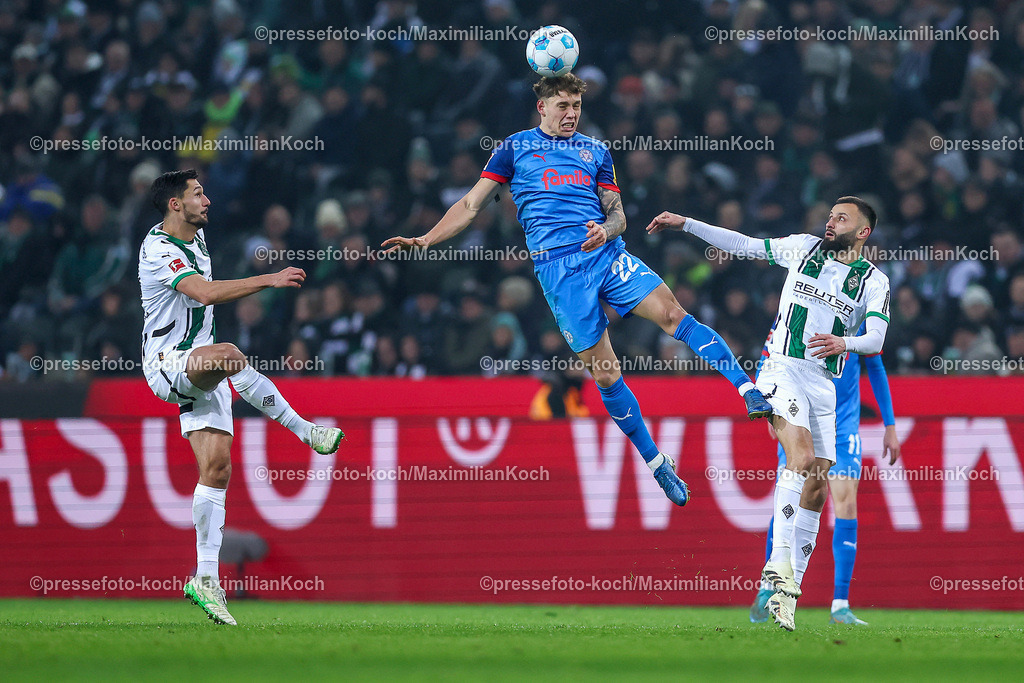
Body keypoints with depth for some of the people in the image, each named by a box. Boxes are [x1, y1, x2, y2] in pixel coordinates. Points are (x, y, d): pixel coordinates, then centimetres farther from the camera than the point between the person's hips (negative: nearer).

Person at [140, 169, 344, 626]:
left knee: (217, 467, -3)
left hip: (200, 368, 9)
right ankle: (305, 432, -28)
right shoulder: (159, 250, -17)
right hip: (166, 364, -9)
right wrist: (270, 280, -32)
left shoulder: (196, 238, 14)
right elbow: (205, 293, -32)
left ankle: (206, 579, -3)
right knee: (230, 356, -39)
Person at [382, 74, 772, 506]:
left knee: (673, 315, -21)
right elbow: (472, 205, 14)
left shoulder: (595, 152, 19)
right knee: (604, 374, -5)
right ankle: (657, 464, 5)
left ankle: (750, 392, -23)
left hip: (606, 253, 2)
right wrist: (425, 241, 3)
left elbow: (617, 214, 17)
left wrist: (606, 230, -8)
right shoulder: (515, 148, 14)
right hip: (557, 267, -2)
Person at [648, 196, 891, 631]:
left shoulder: (874, 281, 7)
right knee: (802, 456, -26)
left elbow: (876, 339, -5)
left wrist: (845, 343, -27)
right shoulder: (804, 248, 10)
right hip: (784, 369, -3)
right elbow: (743, 245, 17)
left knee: (817, 486, 0)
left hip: (825, 383, 3)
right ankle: (780, 565, -36)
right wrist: (685, 224, 14)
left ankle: (790, 589, 7)